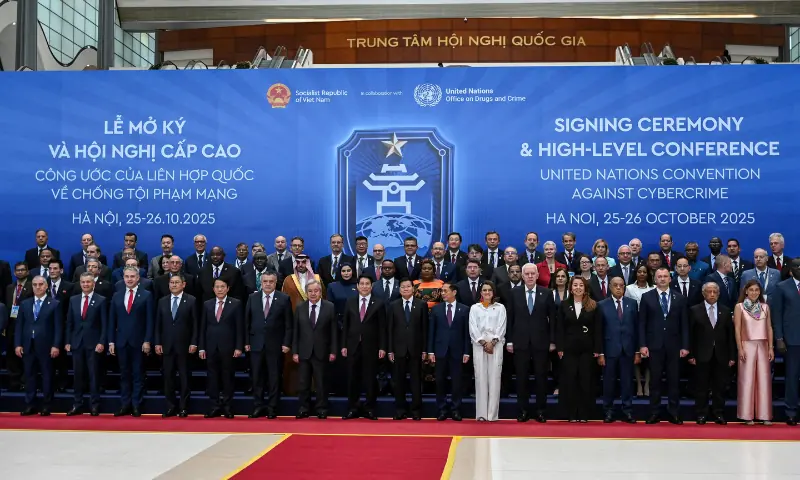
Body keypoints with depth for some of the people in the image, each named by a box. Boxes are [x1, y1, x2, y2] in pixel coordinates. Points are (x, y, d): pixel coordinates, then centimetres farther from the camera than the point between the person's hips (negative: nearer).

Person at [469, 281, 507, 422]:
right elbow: (473, 328, 3)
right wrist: (483, 343, -9)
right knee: (480, 378, -3)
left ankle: (492, 414, -2)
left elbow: (501, 328, 2)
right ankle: (481, 413, 0)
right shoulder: (474, 308, 11)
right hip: (479, 345, 0)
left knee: (494, 378, -4)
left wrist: (492, 343, -10)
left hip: (496, 345, 0)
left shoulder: (500, 308, 10)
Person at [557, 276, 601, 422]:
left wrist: (597, 349, -5)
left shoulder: (593, 305, 2)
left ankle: (584, 414, 11)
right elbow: (559, 328, 2)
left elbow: (598, 329, 0)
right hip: (569, 348, 1)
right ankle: (571, 414, 9)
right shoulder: (564, 305, 5)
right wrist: (560, 348, -5)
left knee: (585, 381, 3)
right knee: (570, 381, 2)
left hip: (587, 349, -1)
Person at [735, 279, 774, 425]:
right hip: (747, 345, -3)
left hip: (763, 346, 3)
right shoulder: (739, 307, 0)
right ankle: (747, 415, 4)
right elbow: (737, 329, -3)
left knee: (764, 379, 3)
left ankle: (764, 414, 9)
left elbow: (769, 328, 9)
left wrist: (771, 348, 2)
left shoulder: (765, 307, 9)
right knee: (747, 379, -1)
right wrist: (740, 349, -9)